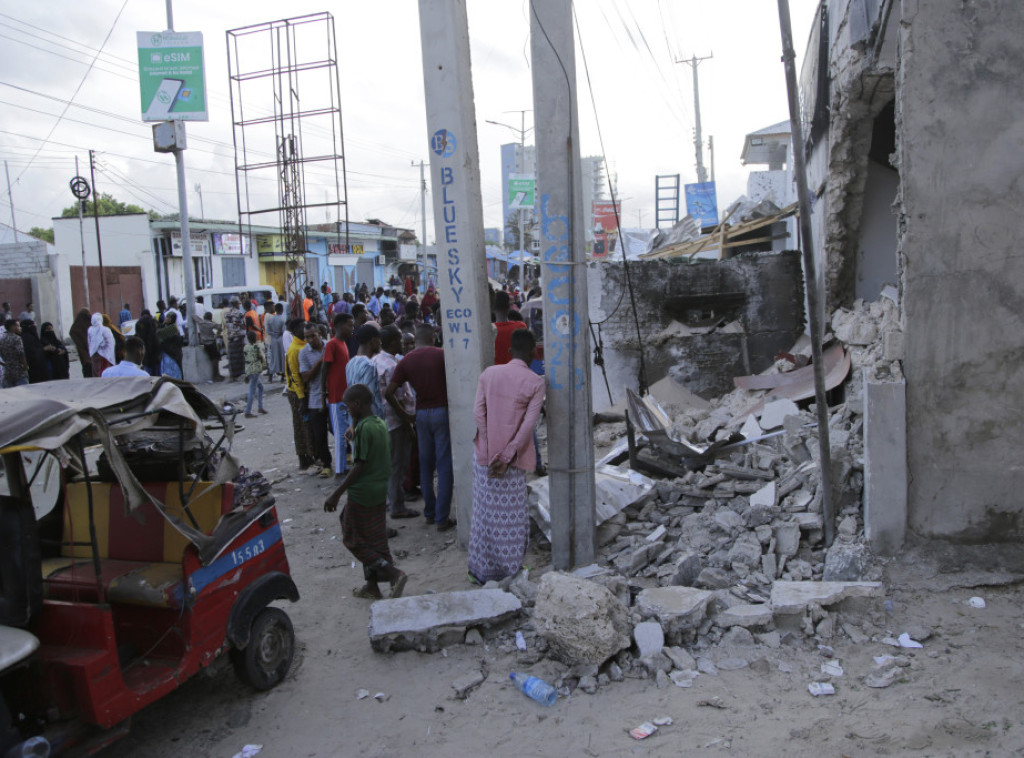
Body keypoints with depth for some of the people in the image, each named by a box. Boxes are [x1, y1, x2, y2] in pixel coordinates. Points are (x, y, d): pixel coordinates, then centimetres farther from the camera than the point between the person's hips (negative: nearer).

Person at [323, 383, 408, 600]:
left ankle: (393, 574, -5)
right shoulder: (380, 424, 7)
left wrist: (336, 494, -17)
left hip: (362, 493, -9)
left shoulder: (364, 428, -20)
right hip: (380, 492, 9)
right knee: (375, 541, 16)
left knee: (354, 540, 4)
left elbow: (359, 465, -21)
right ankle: (372, 586, 25)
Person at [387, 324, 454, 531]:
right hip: (442, 412, -3)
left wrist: (402, 414, 7)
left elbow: (389, 392, -2)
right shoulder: (441, 355, -5)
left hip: (421, 414, 3)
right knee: (444, 467, 0)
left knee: (425, 466, 16)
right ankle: (441, 518, 1)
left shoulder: (406, 361, 3)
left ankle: (429, 512, 23)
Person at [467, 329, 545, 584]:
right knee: (511, 515, 9)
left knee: (486, 511, 14)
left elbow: (478, 412, -4)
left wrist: (491, 450, -5)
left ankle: (482, 569, 24)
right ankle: (509, 570, 21)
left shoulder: (489, 373, 1)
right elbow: (529, 424, -15)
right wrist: (507, 455, -15)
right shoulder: (536, 382, -8)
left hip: (485, 454, 3)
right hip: (511, 458, -3)